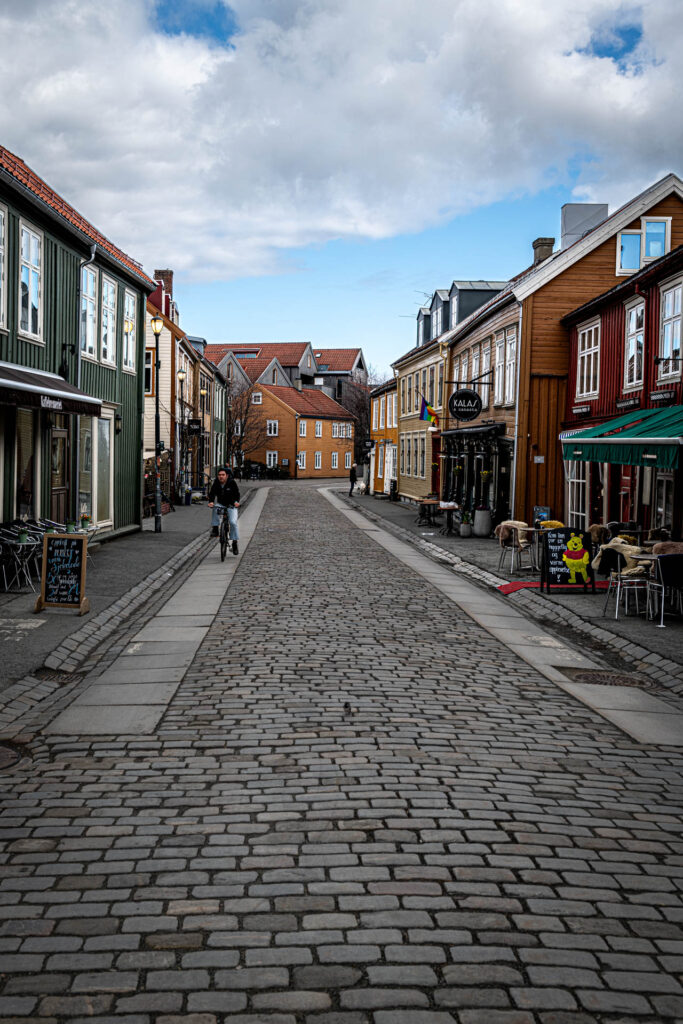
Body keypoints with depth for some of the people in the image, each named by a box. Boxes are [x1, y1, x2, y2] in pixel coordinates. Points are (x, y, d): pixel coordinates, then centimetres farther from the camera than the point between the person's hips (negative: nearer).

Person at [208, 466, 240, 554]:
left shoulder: (232, 483, -14)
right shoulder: (216, 484, -7)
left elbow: (237, 493, -19)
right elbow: (212, 493, -15)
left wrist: (236, 501, -40)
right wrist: (211, 502, -36)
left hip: (231, 505, -2)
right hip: (220, 504, 2)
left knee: (233, 522, -18)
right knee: (215, 508, -33)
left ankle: (235, 543, -5)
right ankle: (215, 528, -23)